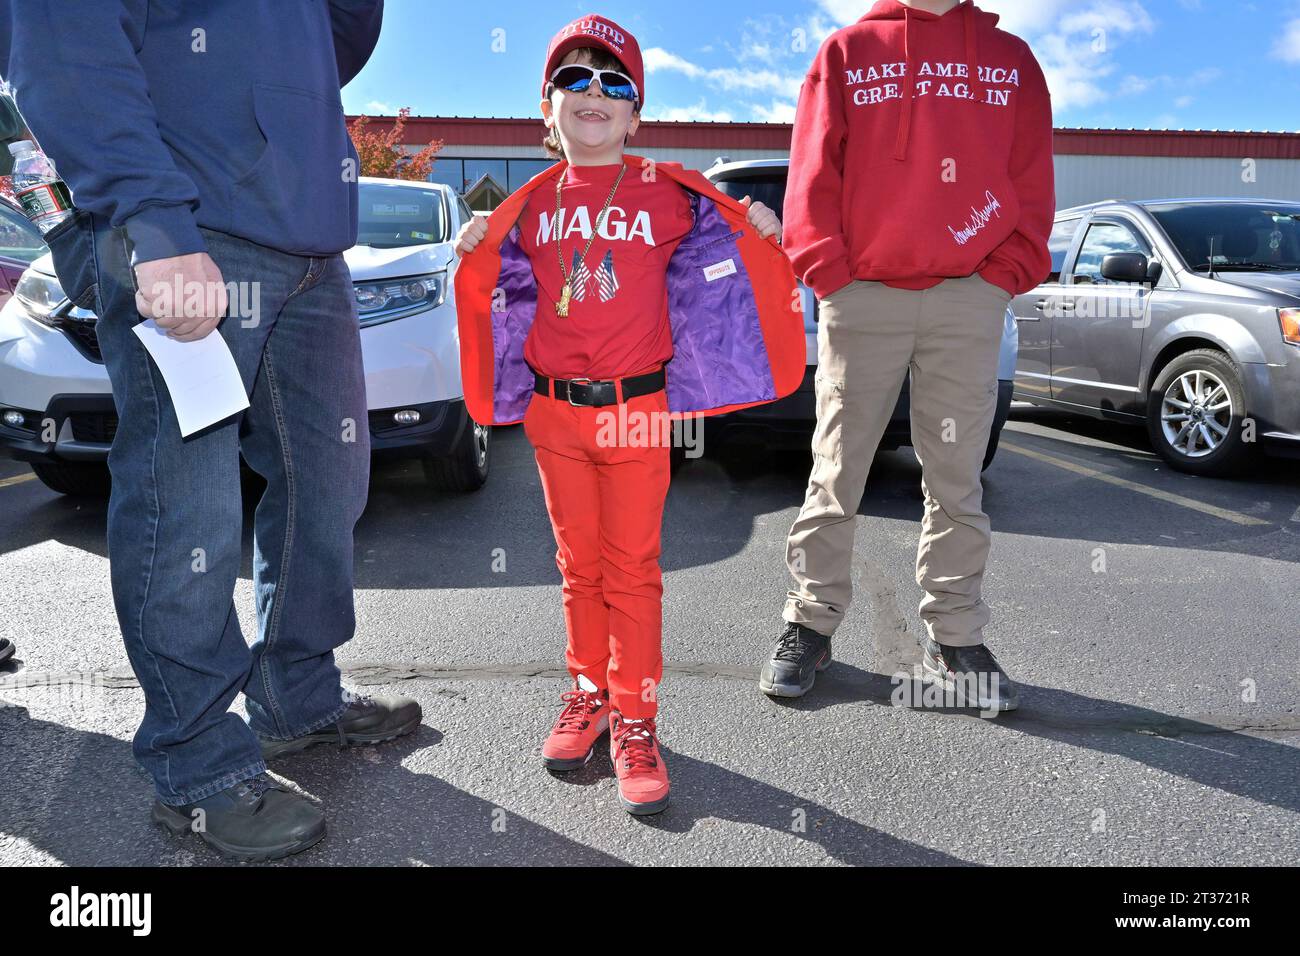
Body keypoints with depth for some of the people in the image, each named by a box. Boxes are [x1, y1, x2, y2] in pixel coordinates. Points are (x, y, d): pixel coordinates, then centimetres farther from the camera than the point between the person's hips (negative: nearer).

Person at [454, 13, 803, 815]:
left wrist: (757, 231, -7)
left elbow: (715, 250, 11)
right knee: (580, 563, 13)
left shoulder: (668, 196, 2)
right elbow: (511, 293, 16)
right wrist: (478, 251, 0)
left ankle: (634, 717, 13)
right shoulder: (533, 206, 9)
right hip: (553, 411, 3)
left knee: (633, 567, 2)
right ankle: (589, 691, 28)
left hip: (639, 410, -2)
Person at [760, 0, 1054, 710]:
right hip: (862, 295, -1)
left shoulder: (1011, 58, 15)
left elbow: (1031, 181, 11)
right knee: (837, 472, 2)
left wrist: (1004, 275, -1)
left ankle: (954, 639, 15)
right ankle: (810, 623, 14)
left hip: (970, 301, 2)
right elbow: (813, 176, 3)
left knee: (957, 479, 5)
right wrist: (831, 274, -7)